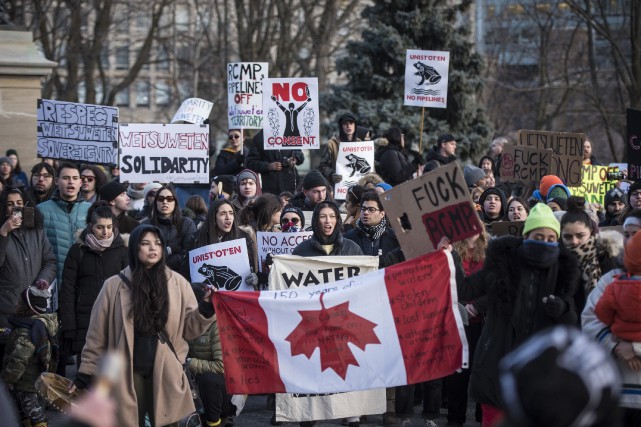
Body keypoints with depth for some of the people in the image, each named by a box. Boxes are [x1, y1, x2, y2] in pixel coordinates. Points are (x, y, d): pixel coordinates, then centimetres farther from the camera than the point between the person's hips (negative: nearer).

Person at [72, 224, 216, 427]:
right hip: (127, 372, -1)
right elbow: (98, 333, 3)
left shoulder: (178, 283, 4)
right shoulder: (115, 285, -1)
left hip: (166, 372, 1)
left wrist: (206, 307, -12)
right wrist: (85, 373, 2)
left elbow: (189, 328, 6)